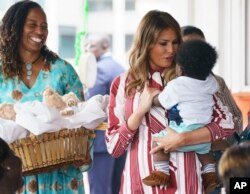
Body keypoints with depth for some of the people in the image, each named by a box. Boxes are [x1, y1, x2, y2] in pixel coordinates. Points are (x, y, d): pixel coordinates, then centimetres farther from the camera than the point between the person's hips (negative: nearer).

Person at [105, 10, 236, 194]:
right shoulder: (123, 84, 3)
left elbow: (226, 123, -5)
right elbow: (113, 147, 1)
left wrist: (182, 139, -15)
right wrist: (141, 110, -11)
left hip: (182, 179, -1)